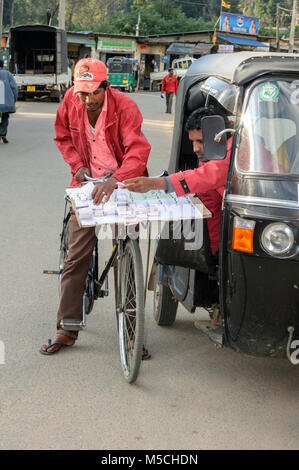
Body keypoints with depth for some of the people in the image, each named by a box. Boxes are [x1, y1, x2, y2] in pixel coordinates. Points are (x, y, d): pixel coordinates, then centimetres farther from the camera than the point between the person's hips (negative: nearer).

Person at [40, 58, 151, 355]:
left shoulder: (124, 106, -18)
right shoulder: (71, 102, -5)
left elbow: (138, 149, -28)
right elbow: (63, 137, 13)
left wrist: (116, 180, -43)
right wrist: (78, 165, -4)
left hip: (122, 185, -3)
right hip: (87, 185, 3)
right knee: (76, 257, 1)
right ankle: (66, 330, 9)